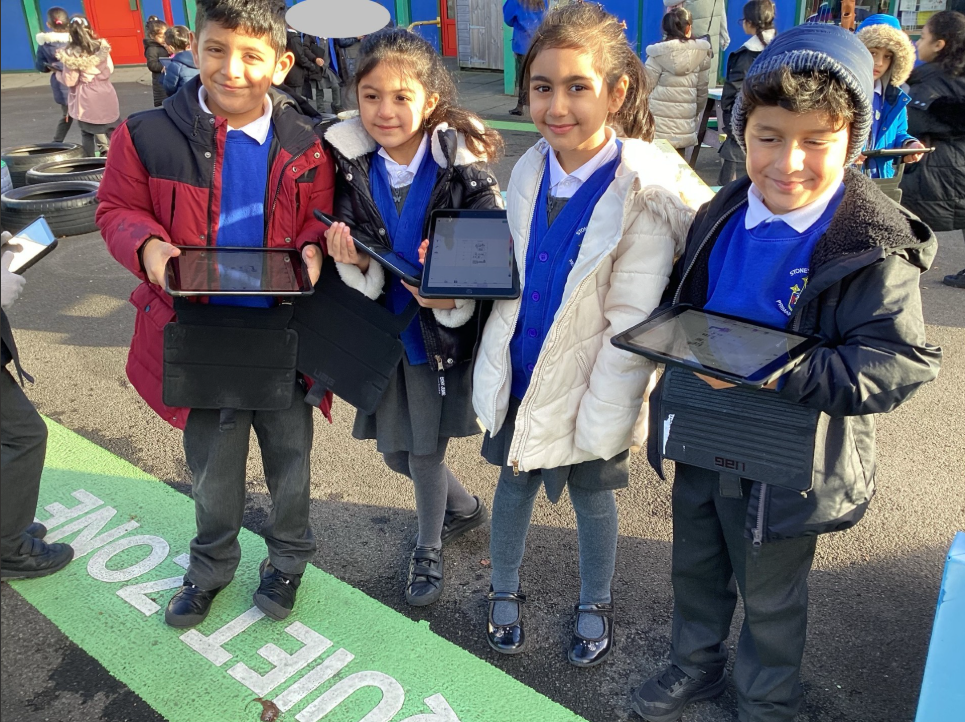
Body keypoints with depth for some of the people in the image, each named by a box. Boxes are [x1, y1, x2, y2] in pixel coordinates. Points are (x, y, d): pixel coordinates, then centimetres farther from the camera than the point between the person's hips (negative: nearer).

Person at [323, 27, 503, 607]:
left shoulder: (463, 167, -18)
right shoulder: (348, 165, -10)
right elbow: (353, 251, -5)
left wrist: (450, 291, -32)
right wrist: (353, 262, -28)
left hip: (443, 334, -4)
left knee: (427, 452, 8)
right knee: (395, 452, 17)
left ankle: (430, 552, 39)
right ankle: (467, 509, 48)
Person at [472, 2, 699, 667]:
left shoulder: (645, 192, -20)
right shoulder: (530, 171, -3)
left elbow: (632, 326, -18)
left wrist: (594, 425, -16)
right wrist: (493, 370, -1)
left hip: (588, 387, -4)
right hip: (519, 375, 5)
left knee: (592, 500, 16)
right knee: (513, 486, 20)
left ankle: (595, 604, 43)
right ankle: (506, 591, 46)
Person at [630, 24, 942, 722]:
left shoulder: (874, 247, -21)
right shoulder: (721, 217, -3)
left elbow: (901, 361, -26)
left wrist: (777, 376, -35)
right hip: (700, 438, 6)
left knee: (770, 596, 18)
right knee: (695, 567, 25)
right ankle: (696, 666, 53)